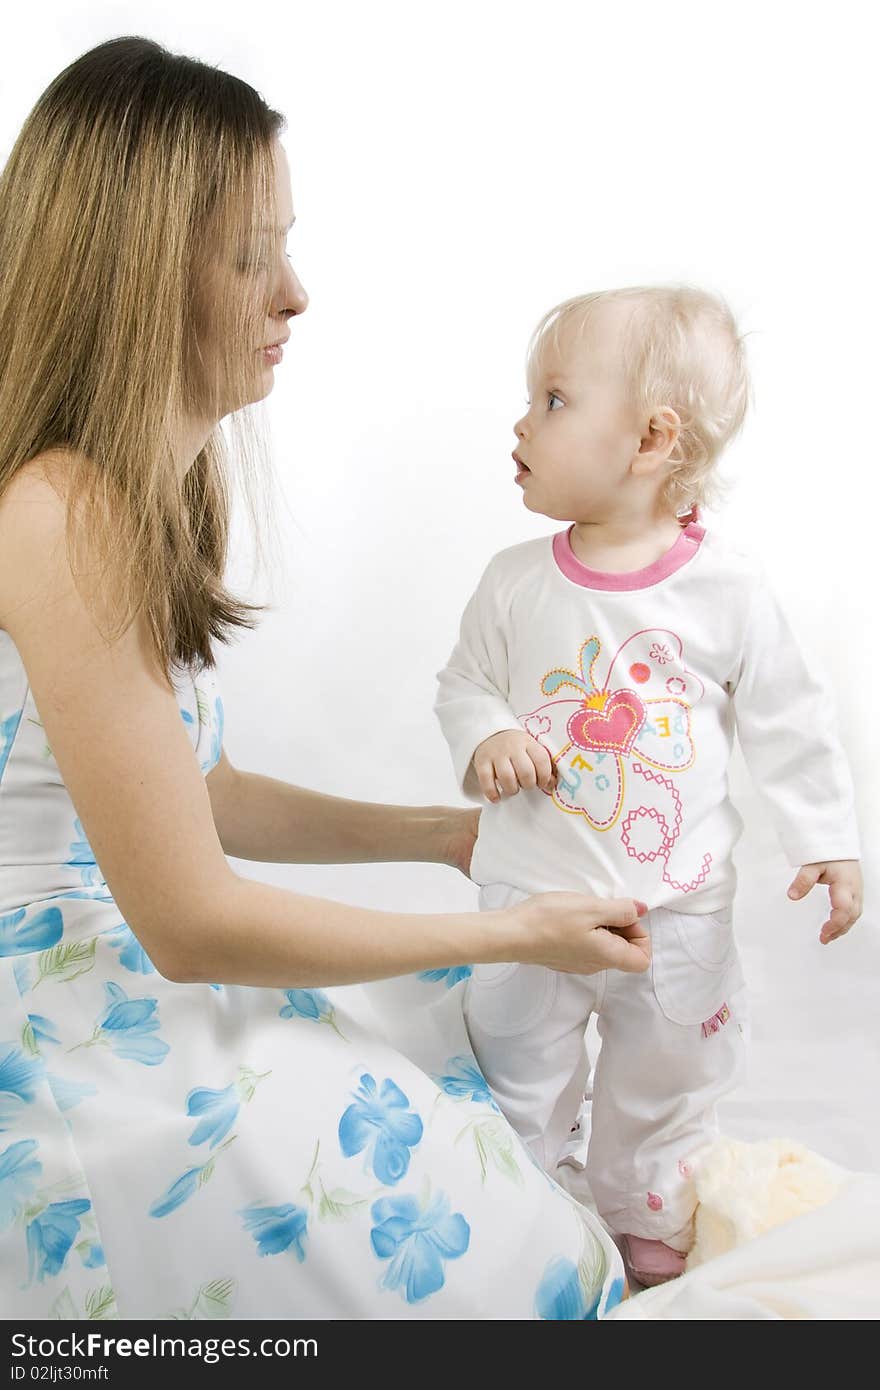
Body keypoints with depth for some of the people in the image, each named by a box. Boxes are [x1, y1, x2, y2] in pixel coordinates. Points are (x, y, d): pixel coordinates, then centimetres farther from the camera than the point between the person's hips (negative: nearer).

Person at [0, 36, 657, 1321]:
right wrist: (514, 930, -14)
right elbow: (192, 922, -23)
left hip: (141, 1006, 10)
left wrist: (444, 833, 12)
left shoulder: (141, 491, 6)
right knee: (512, 1261, -4)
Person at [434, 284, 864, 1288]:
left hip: (678, 901, 0)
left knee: (666, 1075, 19)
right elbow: (463, 683, 5)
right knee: (522, 1071, 13)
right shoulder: (516, 581, -6)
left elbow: (787, 724, -2)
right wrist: (485, 741, -16)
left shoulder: (728, 589, -10)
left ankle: (642, 1216, 46)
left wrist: (827, 841, -6)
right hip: (533, 896, 1)